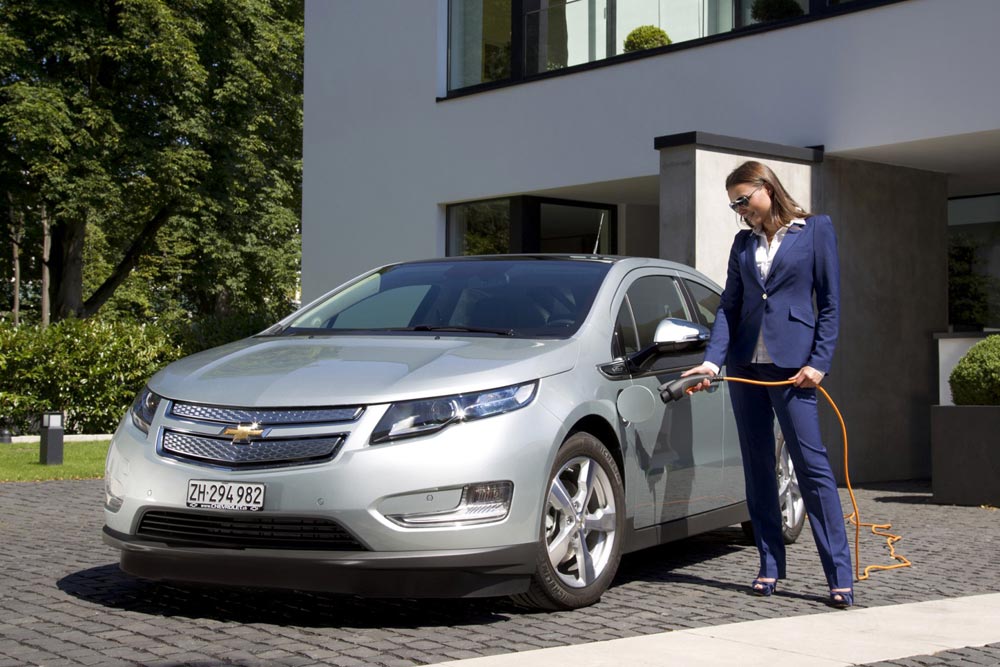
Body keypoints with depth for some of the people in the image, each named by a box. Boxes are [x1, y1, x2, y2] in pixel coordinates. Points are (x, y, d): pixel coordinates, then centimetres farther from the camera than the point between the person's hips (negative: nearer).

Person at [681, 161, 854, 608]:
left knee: (811, 462, -10)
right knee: (757, 466, 7)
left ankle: (840, 575, -8)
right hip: (746, 364, 5)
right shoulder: (743, 243, 15)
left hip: (791, 362, -5)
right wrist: (712, 360, -2)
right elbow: (729, 306, 11)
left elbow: (829, 302, -1)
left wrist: (819, 361, -9)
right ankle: (770, 566, 15)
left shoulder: (815, 230, 2)